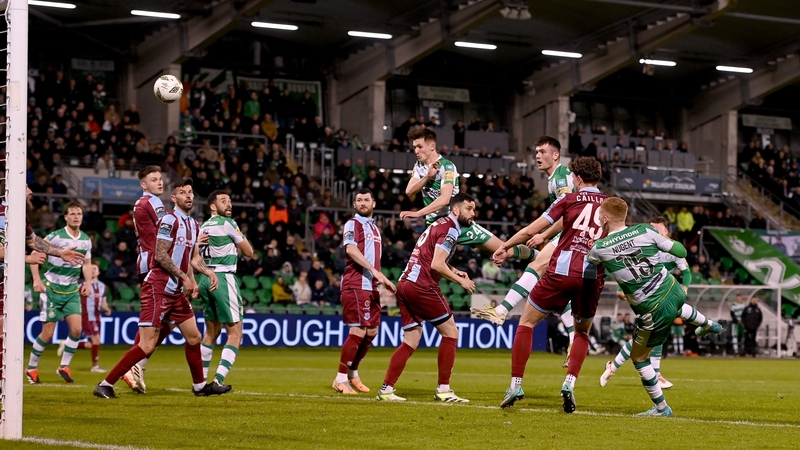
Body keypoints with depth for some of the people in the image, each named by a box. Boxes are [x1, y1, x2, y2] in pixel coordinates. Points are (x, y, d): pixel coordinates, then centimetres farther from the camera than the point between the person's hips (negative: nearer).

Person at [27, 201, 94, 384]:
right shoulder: (55, 237, -14)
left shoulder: (86, 240, 4)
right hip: (52, 289, -5)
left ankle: (64, 366, 7)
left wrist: (87, 283, 1)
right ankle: (31, 367, 15)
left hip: (72, 291, 5)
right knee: (48, 333, -4)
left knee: (76, 329, -9)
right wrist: (36, 279, -20)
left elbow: (86, 263, 16)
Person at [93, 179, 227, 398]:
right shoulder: (169, 220, -12)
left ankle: (200, 385, 30)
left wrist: (209, 272, 10)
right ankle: (106, 384, -7)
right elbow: (160, 255, -18)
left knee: (194, 338, 14)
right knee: (147, 346, -12)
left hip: (177, 292, 9)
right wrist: (185, 277, -16)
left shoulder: (193, 224, 14)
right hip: (158, 289, -9)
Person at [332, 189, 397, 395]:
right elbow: (351, 249, -22)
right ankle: (341, 379, -3)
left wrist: (384, 280, 17)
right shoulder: (353, 224, -5)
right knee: (358, 331, -11)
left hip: (371, 286, 9)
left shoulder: (374, 227, 20)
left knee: (372, 331, 10)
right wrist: (374, 271, -30)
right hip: (356, 285, -9)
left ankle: (353, 374, 24)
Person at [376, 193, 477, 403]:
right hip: (421, 286, -9)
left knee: (411, 342, 11)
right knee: (451, 332, 1)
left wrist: (452, 271, 15)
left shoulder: (439, 224, 22)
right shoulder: (450, 229, -8)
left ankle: (386, 389, 5)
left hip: (405, 283, 9)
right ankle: (443, 389, 2)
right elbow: (437, 265, -16)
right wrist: (461, 281, -5)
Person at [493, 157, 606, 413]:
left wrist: (504, 246, 17)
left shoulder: (569, 200, 4)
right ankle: (569, 383, 2)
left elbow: (531, 231, 4)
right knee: (582, 333, 23)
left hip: (561, 273, -3)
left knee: (527, 323, 12)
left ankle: (516, 384, 4)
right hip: (592, 277, 3)